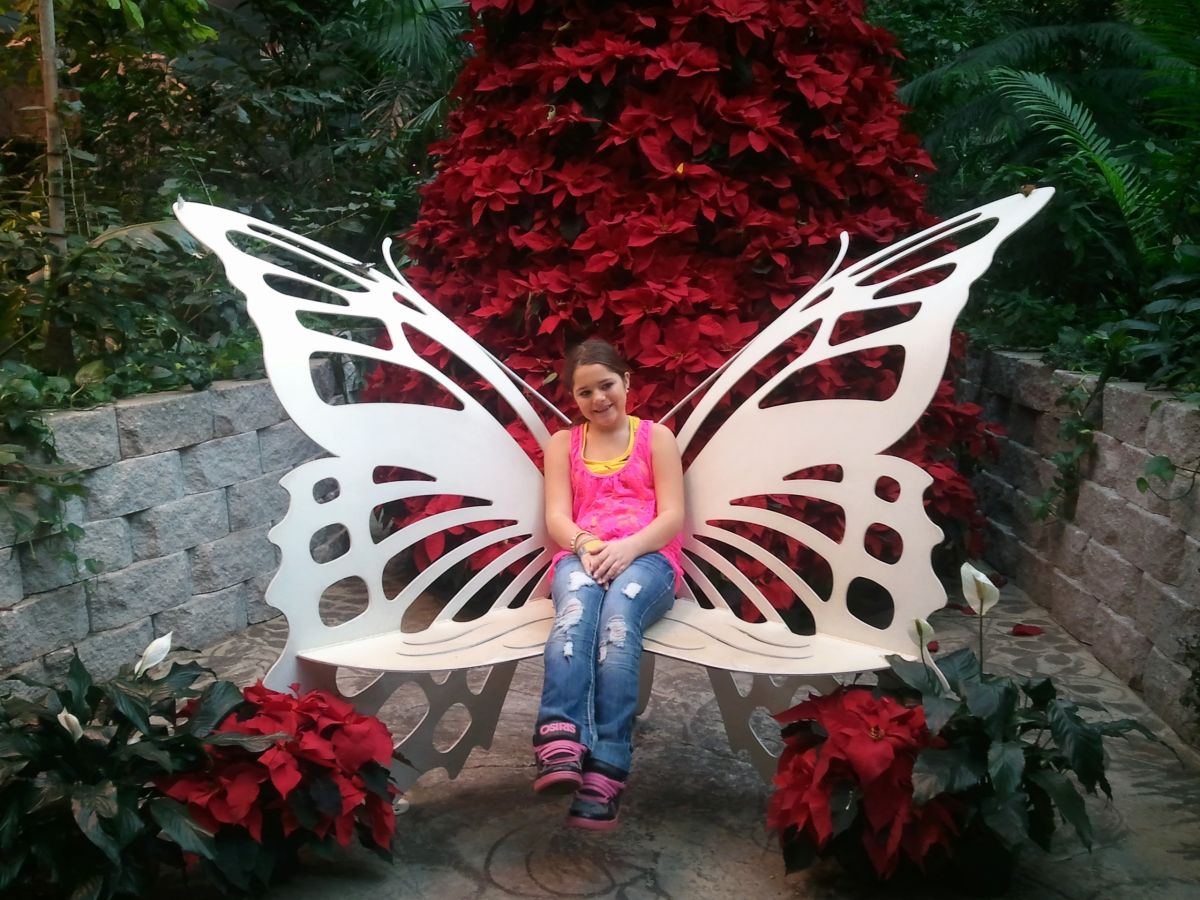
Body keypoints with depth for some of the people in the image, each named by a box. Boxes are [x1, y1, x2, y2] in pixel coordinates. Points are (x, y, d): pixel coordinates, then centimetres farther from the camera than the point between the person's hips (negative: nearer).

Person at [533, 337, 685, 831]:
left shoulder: (656, 436, 17)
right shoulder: (563, 443, 22)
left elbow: (672, 516, 4)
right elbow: (557, 517, 8)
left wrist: (628, 547, -17)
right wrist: (586, 545, -16)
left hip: (646, 556, -1)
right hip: (581, 556, 1)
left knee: (617, 621, -37)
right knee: (575, 613, -37)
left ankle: (603, 775, -49)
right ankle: (560, 748, -58)